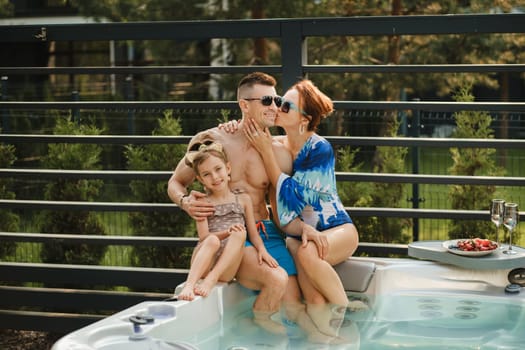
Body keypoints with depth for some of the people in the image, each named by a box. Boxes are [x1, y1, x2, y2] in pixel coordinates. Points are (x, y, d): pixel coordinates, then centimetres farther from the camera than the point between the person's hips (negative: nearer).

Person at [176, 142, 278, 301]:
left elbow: (253, 233, 12)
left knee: (240, 233, -25)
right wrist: (227, 232, -22)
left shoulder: (243, 199, 15)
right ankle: (189, 285, -46)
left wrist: (262, 250, -10)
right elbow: (204, 237, -3)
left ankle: (212, 279, -36)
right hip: (204, 265, -1)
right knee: (213, 240, -32)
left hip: (227, 268, 2)